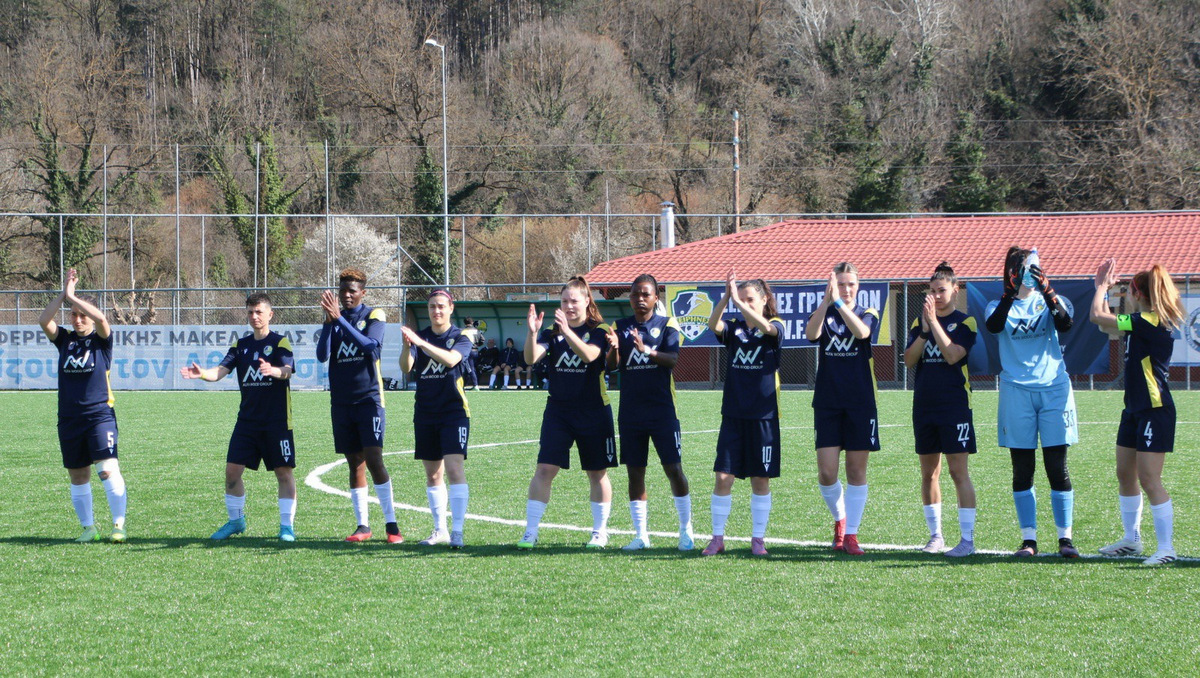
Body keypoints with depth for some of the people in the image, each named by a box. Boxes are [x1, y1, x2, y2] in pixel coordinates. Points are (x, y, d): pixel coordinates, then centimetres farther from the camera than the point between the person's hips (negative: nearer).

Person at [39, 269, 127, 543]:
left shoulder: (101, 340, 0)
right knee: (77, 476, 8)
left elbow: (101, 318, -21)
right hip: (69, 418, 4)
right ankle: (88, 528, 17)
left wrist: (73, 297, -17)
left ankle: (119, 524, -9)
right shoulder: (65, 340, 8)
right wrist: (63, 295, -15)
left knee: (107, 469, -15)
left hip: (100, 415, -4)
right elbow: (44, 321, -8)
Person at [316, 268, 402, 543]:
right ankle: (362, 525, 10)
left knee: (374, 459, -12)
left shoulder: (374, 315, -1)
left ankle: (392, 524, -8)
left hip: (368, 397, -4)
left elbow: (371, 346, -18)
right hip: (341, 401, 4)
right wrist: (329, 321, -16)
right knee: (355, 464, 6)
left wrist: (340, 319, -22)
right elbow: (322, 355, -2)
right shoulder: (334, 319, 10)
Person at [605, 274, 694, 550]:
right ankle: (641, 535, 11)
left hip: (662, 411, -3)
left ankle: (686, 531, 6)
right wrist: (614, 349, -25)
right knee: (635, 473, 5)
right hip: (630, 411, 3)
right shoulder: (620, 327, 7)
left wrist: (647, 350, -34)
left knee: (673, 469, -5)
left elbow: (672, 359, -15)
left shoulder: (667, 325, 0)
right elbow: (611, 366, -2)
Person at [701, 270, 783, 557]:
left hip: (764, 415, -2)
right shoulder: (734, 328, 7)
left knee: (760, 479, 3)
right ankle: (717, 538, 4)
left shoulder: (775, 327, 1)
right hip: (733, 414, 2)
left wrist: (739, 301, -31)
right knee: (723, 476, -4)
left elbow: (767, 328, -24)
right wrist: (726, 298, -30)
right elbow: (713, 324, -14)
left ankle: (758, 538, 13)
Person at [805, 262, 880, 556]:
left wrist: (839, 303, -33)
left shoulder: (867, 314, 4)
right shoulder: (822, 314, 6)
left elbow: (862, 332, -20)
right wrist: (826, 302, -34)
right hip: (827, 404, 0)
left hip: (861, 404, 0)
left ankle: (850, 533, 8)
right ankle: (840, 518, 20)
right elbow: (811, 333, -18)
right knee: (826, 473, -6)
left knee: (856, 471, 1)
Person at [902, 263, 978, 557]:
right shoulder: (920, 322, 11)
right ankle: (935, 535, 18)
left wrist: (934, 321, -17)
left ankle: (967, 538, -9)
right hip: (924, 406, 5)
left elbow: (953, 355, -17)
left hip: (955, 405, -5)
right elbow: (909, 360, 0)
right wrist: (924, 329, -11)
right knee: (928, 472, 9)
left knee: (958, 471, -9)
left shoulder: (964, 322, -2)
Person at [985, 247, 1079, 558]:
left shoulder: (1048, 301, 8)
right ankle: (1028, 540, 8)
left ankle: (1065, 538, 3)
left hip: (1054, 388, 0)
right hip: (1016, 390, 0)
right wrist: (1011, 291, -25)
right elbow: (993, 326, -15)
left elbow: (1064, 324, -13)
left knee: (1057, 468, -2)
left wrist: (1046, 288, -23)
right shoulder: (1000, 306, 7)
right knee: (1022, 470, 2)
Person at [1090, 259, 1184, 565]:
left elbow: (1097, 316, -16)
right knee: (1125, 473, 16)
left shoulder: (1148, 322, -18)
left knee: (1149, 479, -11)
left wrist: (1103, 286, -1)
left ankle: (1166, 547, -10)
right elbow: (1106, 323, 24)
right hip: (1136, 410, 10)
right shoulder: (1145, 323, 10)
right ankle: (1131, 539, 27)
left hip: (1155, 410, -10)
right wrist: (1103, 287, 19)